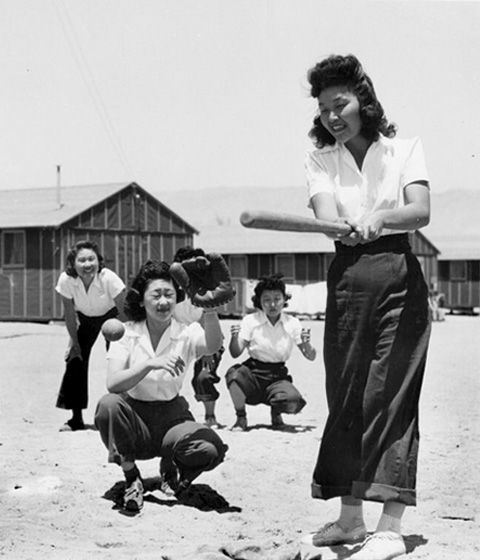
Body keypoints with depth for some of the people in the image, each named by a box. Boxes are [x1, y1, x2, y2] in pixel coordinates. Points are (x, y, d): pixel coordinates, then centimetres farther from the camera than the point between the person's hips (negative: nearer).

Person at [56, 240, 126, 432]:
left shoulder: (109, 279, -34)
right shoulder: (66, 280, -27)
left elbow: (123, 312, -24)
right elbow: (70, 315, -13)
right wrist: (75, 342, -9)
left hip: (111, 316, -2)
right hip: (85, 319, 2)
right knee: (75, 360, -6)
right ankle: (76, 418, 3)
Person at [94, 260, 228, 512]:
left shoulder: (186, 333, -4)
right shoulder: (126, 333, -5)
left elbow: (212, 346, -29)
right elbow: (113, 383, -19)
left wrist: (210, 311, -48)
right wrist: (150, 364, -34)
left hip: (171, 415, 0)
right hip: (134, 414, 0)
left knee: (212, 450, -28)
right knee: (108, 404, -33)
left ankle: (170, 468, 9)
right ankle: (131, 479, -11)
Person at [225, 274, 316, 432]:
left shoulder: (292, 324, 1)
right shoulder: (251, 321, -3)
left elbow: (311, 357, 0)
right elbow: (235, 353, -8)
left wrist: (306, 343, -21)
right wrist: (234, 338, -28)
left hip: (278, 376, 1)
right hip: (253, 374, -1)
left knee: (294, 402, -31)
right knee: (234, 373, -35)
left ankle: (276, 412, 9)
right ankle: (241, 418, -8)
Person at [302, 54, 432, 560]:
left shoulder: (404, 150, 5)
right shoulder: (319, 159, 9)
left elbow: (421, 211, -11)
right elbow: (326, 215, -10)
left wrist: (379, 218, -32)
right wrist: (346, 228, -34)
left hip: (398, 275, -3)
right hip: (347, 276, 3)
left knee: (390, 394, -9)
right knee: (346, 397, 4)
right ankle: (350, 517, 15)